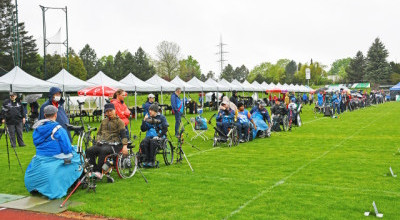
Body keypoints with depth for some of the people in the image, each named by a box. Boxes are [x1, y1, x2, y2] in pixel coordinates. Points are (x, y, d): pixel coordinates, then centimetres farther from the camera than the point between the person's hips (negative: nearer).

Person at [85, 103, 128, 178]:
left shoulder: (119, 121, 6)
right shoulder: (104, 121, 24)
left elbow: (123, 134, -5)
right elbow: (99, 133, 31)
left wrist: (125, 146, -19)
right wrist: (98, 140, 8)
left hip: (114, 144, -6)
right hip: (102, 143, 6)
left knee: (103, 150, -37)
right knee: (89, 151, -19)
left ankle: (99, 172, -31)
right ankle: (94, 170, -14)